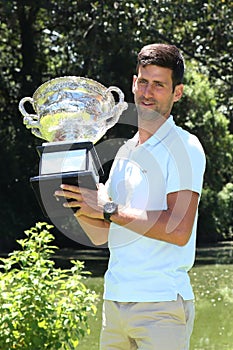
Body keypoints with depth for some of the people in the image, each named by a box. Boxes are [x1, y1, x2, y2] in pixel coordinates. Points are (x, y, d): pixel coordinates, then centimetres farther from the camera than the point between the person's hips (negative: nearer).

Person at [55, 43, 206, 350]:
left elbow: (179, 230, -18)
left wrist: (108, 209, -17)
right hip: (115, 300, 7)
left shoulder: (184, 147, -5)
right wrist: (77, 202, -1)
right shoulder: (126, 152, 18)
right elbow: (100, 234, 17)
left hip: (162, 303, -7)